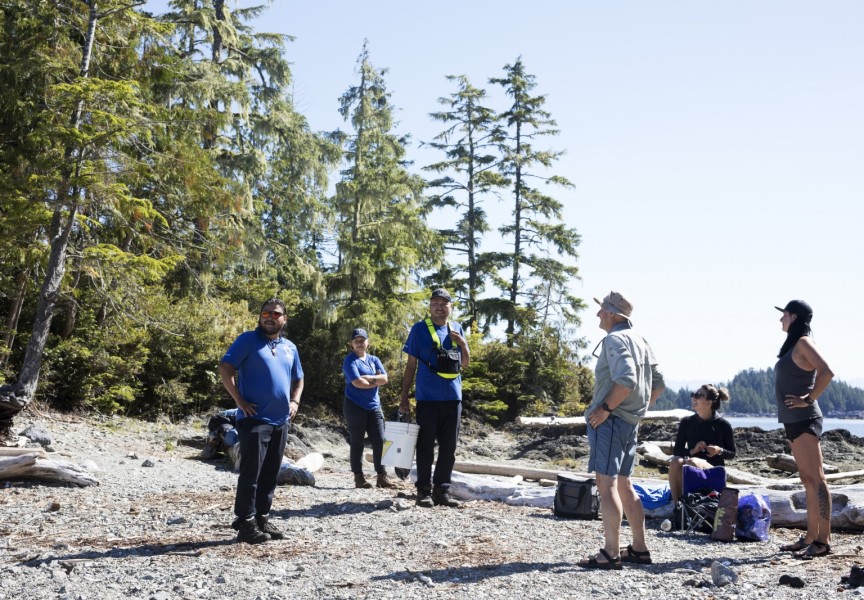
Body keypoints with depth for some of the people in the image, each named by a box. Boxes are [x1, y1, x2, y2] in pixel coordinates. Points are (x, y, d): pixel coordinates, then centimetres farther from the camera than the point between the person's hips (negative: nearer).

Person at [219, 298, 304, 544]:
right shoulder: (247, 340, -3)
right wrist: (239, 401, -14)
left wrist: (294, 401, 10)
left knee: (270, 475, 12)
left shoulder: (290, 347, 15)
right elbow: (225, 369, -9)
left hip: (281, 421, 6)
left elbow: (298, 379, 27)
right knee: (251, 473, -5)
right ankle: (246, 524, 1)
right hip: (255, 419, -6)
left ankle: (262, 519, 21)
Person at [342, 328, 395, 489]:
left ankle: (382, 477, 4)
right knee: (357, 442, 0)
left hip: (374, 406, 5)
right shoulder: (350, 360, -5)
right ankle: (359, 477, 5)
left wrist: (368, 377, -15)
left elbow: (384, 378, -1)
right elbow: (357, 382, -18)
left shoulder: (374, 360, 13)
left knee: (379, 441, 0)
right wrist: (376, 380, -4)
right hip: (355, 406, -5)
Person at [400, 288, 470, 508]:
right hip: (428, 398, -4)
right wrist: (404, 396, -2)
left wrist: (463, 344, -2)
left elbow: (465, 363, 17)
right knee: (426, 447, 2)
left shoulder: (457, 329, 11)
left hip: (452, 397, 4)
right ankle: (424, 491, 10)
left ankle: (442, 490, 19)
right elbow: (411, 364, 0)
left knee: (449, 448, 9)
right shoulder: (419, 329, -1)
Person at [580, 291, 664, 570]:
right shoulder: (639, 340, 16)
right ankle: (639, 548, 22)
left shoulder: (614, 339, -12)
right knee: (623, 485, 17)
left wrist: (606, 408, -19)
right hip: (630, 422, 10)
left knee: (606, 484, -9)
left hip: (610, 420, -10)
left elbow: (626, 380, -26)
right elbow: (658, 384, 19)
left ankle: (610, 554, -8)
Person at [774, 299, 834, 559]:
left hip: (804, 420, -10)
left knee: (815, 479, -9)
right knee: (808, 480, 11)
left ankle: (823, 540, -8)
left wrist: (808, 400, -18)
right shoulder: (793, 344, 18)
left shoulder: (803, 343, -10)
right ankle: (810, 537, 16)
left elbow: (827, 373, -23)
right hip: (794, 420, 10)